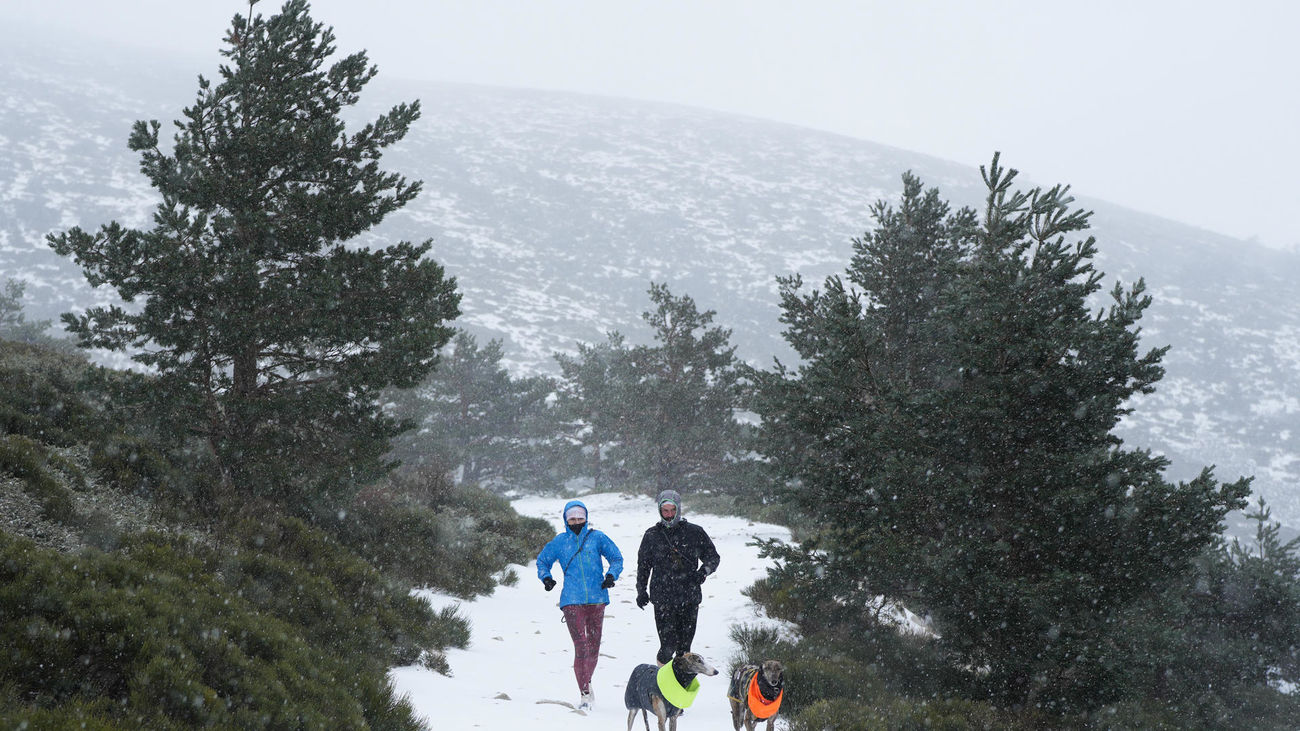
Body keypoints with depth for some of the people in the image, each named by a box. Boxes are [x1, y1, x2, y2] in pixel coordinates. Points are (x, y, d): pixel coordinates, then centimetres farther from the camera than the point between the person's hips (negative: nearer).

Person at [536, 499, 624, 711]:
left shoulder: (597, 538, 5)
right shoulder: (559, 542, 6)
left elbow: (616, 558, 12)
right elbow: (542, 560, 21)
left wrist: (611, 575, -5)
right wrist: (546, 577, 4)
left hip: (596, 599, 2)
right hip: (572, 600, -1)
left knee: (594, 646, 9)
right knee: (581, 647, -11)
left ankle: (586, 682, 32)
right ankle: (584, 693, -7)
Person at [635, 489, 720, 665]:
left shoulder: (695, 532, 4)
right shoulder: (652, 535, 6)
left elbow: (713, 556, 12)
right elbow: (643, 565, 17)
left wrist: (703, 571, -7)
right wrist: (641, 591, 12)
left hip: (690, 598, 1)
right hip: (663, 599, -1)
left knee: (685, 644, 4)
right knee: (669, 645, -8)